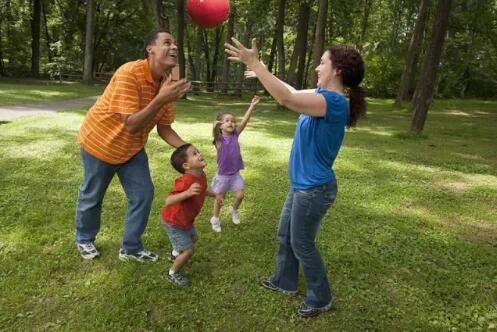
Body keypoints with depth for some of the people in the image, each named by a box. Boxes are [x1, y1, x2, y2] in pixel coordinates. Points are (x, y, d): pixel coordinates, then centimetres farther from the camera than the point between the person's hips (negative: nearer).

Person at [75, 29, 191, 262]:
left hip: (132, 148, 6)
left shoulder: (167, 85, -9)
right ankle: (84, 240, 40)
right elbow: (131, 125, -35)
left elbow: (164, 128, -5)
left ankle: (131, 248, 21)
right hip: (100, 142, -6)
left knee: (143, 195, 3)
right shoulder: (129, 73, -30)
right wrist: (161, 99, -42)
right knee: (92, 196, 13)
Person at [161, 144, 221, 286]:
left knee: (193, 238, 30)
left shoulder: (202, 175, -10)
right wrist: (187, 193, -60)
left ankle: (175, 255, 59)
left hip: (185, 219, 9)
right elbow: (168, 201, -47)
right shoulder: (186, 182, -39)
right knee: (188, 250, -5)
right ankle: (173, 273, 22)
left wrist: (215, 195, 18)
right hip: (173, 222, -9)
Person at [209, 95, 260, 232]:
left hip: (235, 173, 3)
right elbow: (215, 133, -39)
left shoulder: (235, 135, -5)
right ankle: (215, 218, 34)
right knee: (219, 199, 10)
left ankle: (234, 210, 32)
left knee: (240, 195, 1)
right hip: (222, 175, -3)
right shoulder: (219, 139, -15)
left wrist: (252, 105, -22)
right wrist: (214, 127, -61)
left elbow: (244, 121, -14)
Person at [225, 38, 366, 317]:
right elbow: (293, 93, 20)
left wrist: (255, 63, -31)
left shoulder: (335, 102, -25)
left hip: (314, 190, -9)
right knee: (285, 235, 22)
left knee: (302, 244, 8)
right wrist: (264, 74, 19)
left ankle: (321, 299, 28)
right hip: (303, 185, 9)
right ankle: (285, 281, 43)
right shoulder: (323, 94, 4)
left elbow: (287, 99, -36)